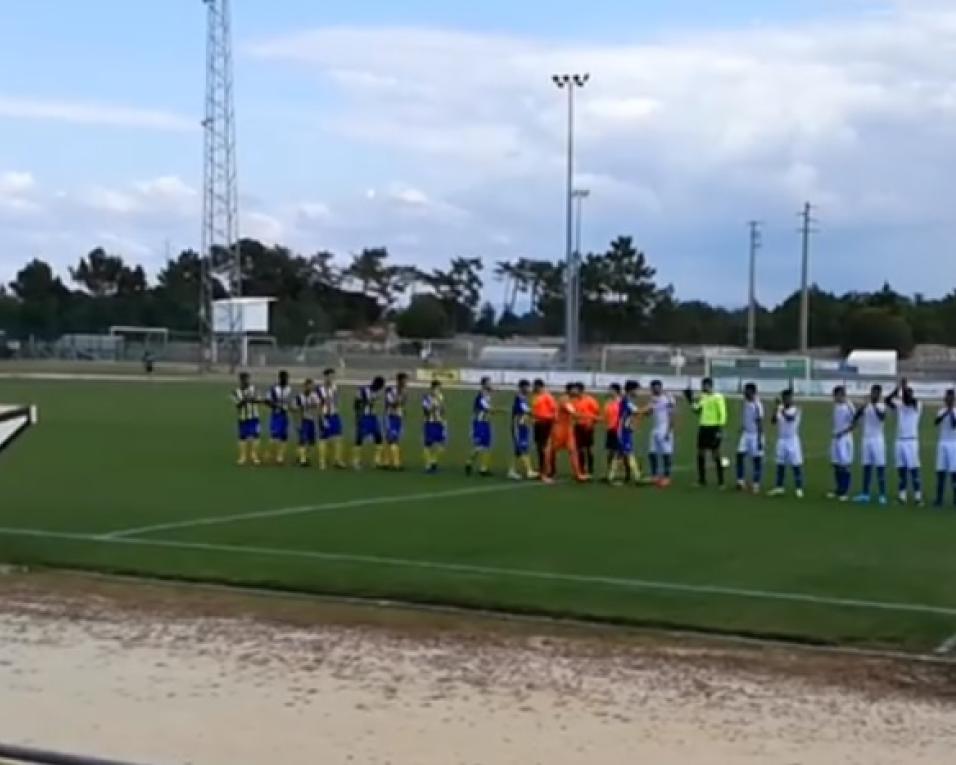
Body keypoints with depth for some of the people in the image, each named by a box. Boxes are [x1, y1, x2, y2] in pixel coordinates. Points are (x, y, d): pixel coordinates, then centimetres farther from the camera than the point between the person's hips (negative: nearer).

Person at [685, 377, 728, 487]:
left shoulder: (718, 397, -9)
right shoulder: (702, 397, 13)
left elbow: (722, 414, -12)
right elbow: (697, 411, 19)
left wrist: (720, 429, -18)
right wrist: (691, 402, 6)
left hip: (713, 428, -7)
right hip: (703, 427, 7)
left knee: (716, 454, -4)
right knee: (701, 453, 9)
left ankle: (720, 481, 2)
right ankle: (702, 480, 17)